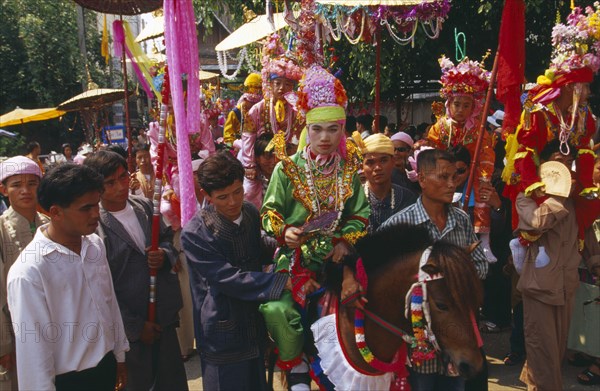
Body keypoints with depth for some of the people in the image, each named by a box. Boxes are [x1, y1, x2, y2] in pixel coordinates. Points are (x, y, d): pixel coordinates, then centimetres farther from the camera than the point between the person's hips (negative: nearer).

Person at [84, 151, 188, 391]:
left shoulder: (144, 205, 0)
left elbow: (167, 237, 15)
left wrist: (165, 255, -9)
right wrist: (136, 326, -11)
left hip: (164, 315, 5)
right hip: (129, 325, -5)